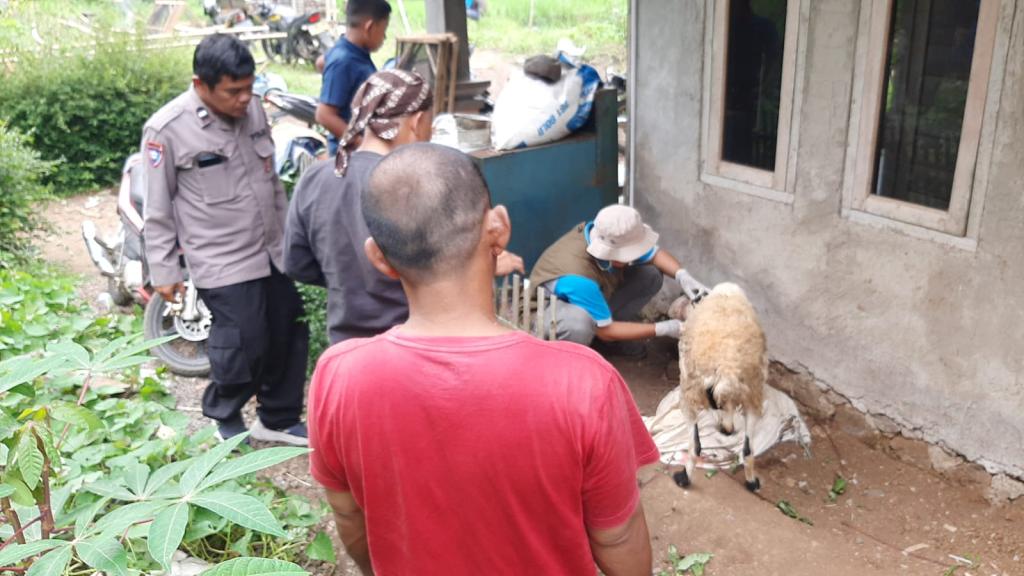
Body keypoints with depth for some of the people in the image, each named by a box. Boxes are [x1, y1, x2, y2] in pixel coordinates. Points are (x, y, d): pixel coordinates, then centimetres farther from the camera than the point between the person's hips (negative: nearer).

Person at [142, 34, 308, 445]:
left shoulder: (253, 110, 2)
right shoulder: (167, 130, -15)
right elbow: (158, 210, -8)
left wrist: (288, 233, 18)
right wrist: (164, 271, -6)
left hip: (273, 252, 6)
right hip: (222, 263, -6)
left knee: (288, 338, 12)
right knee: (243, 348, -2)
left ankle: (278, 420, 32)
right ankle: (224, 418, 29)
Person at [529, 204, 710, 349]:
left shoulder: (611, 238, -22)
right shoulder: (578, 278, -41)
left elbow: (655, 253, -4)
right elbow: (606, 331, -29)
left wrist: (683, 276, -24)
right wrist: (663, 329, -27)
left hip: (593, 296, 7)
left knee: (651, 275, -10)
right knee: (579, 323, -44)